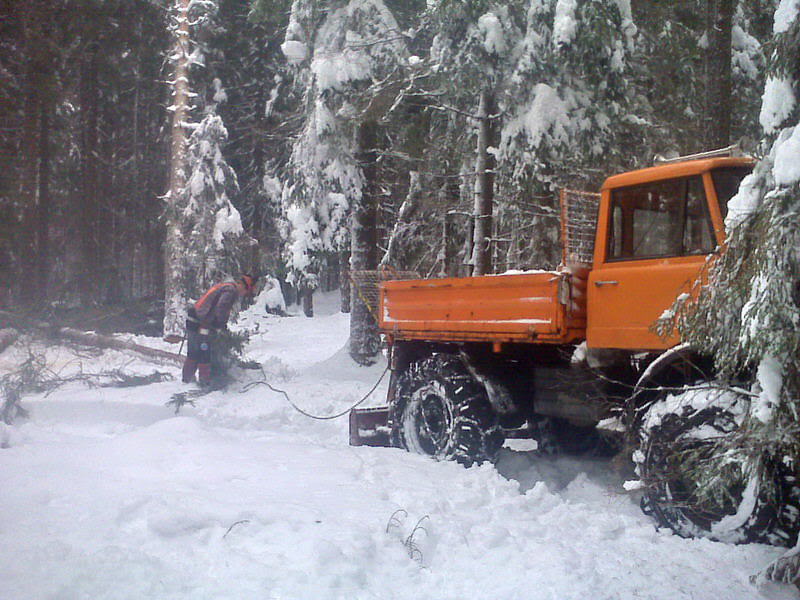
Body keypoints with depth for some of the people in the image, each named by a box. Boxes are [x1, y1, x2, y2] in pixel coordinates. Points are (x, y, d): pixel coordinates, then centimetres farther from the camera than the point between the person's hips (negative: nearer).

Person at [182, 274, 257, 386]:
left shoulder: (223, 286, 20)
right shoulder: (231, 290, -10)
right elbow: (221, 308, -22)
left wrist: (221, 323, 19)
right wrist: (222, 324, -8)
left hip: (192, 320, 10)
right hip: (201, 326, -10)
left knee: (193, 354, 18)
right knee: (205, 356, -1)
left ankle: (187, 379, 27)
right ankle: (205, 383, 4)